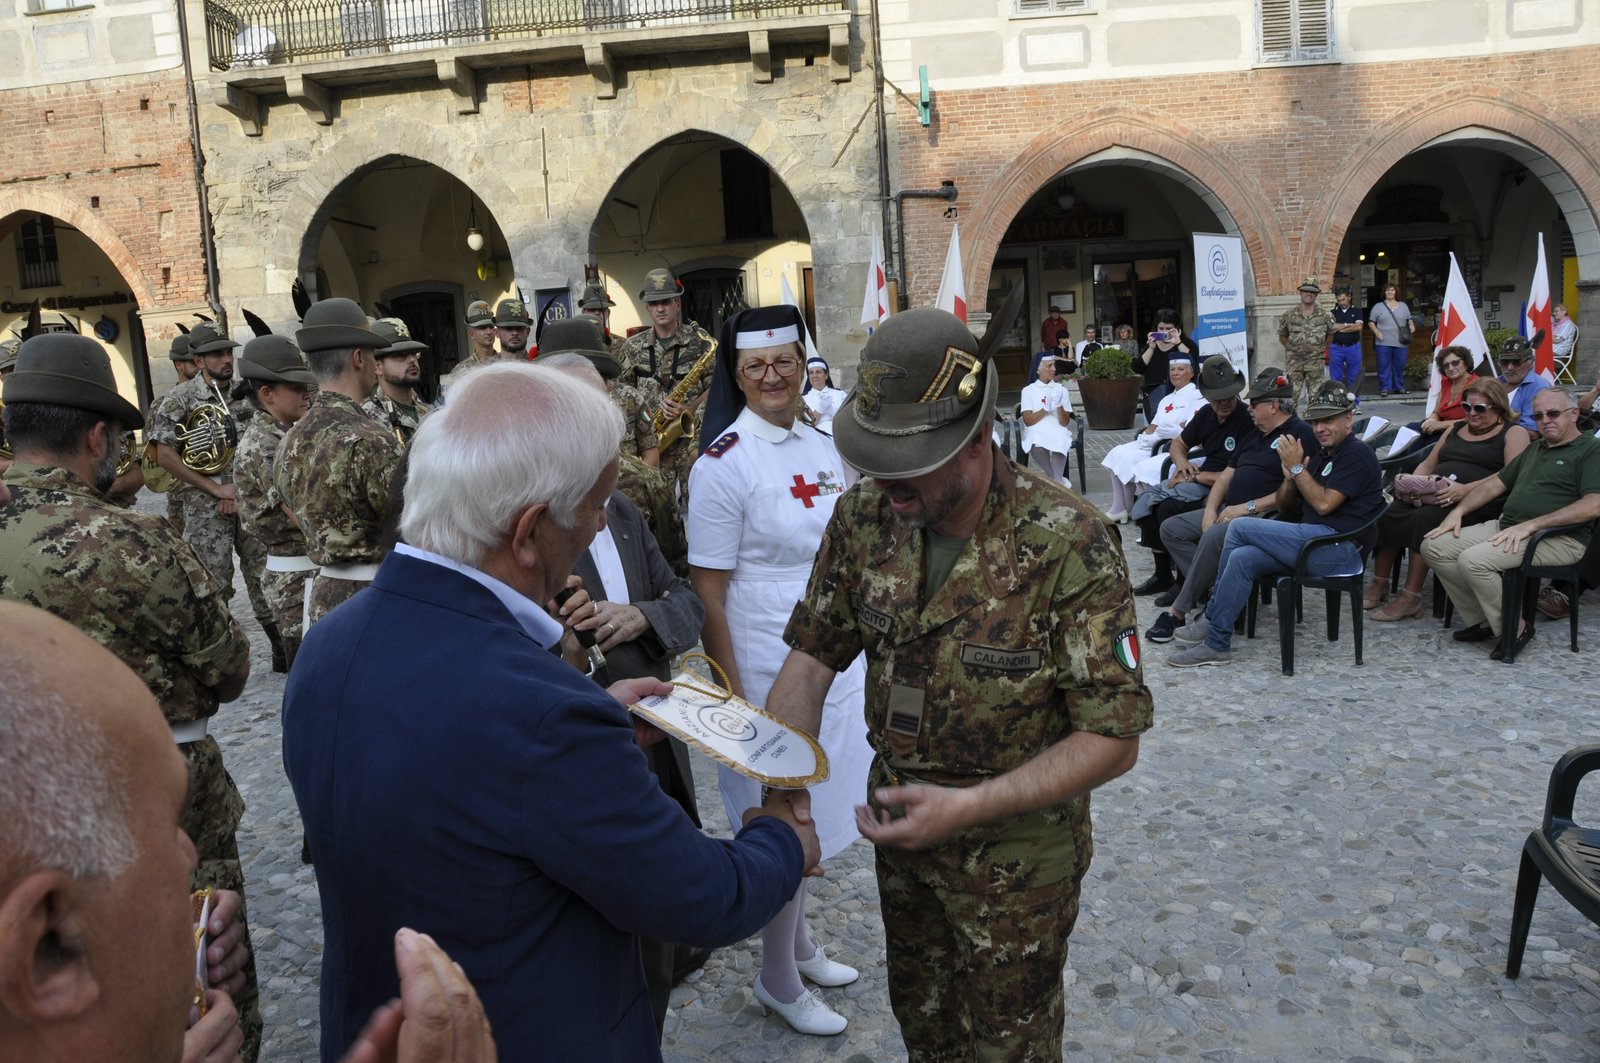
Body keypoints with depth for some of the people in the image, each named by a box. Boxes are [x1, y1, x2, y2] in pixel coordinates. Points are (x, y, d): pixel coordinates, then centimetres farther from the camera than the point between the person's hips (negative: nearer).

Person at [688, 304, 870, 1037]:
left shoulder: (823, 448, 6)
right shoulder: (724, 464, -16)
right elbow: (706, 594, -15)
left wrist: (864, 647, 14)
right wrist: (734, 700, -16)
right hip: (771, 669, -6)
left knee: (812, 818, 19)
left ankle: (799, 943, 40)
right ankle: (778, 980, 27)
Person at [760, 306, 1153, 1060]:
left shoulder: (1066, 543, -27)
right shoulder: (865, 516, -12)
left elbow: (1113, 739, -23)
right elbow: (812, 656, -6)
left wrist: (967, 808, -31)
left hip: (1016, 851, -4)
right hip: (900, 825, 5)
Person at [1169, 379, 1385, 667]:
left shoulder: (1357, 454, -4)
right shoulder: (1321, 454, 23)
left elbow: (1324, 504, -15)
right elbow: (1285, 506, 22)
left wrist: (1297, 467, -8)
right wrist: (1289, 477, 2)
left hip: (1340, 548, -9)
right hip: (1316, 542, 9)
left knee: (1240, 528, -16)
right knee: (1242, 558, -15)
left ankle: (1212, 619, -9)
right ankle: (1215, 644, -16)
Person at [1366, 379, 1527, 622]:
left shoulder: (1513, 433, 7)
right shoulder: (1455, 428, 27)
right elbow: (1428, 464, 28)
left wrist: (1466, 489, -24)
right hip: (1432, 495, 6)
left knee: (1424, 519, -35)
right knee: (1388, 515, -23)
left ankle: (1411, 598, -30)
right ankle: (1379, 584, -15)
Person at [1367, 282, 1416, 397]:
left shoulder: (1403, 306, 15)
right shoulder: (1378, 307, 7)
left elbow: (1409, 319, 20)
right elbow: (1371, 322, 6)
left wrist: (1412, 325, -1)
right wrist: (1377, 332, -9)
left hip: (1400, 343, 2)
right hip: (1383, 342, -2)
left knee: (1399, 366, 6)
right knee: (1384, 366, -4)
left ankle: (1399, 387, 17)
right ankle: (1385, 388, 1)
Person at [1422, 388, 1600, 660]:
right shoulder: (1534, 449, 24)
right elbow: (1495, 483, 27)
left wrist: (1530, 525, -23)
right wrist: (1458, 511, 10)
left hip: (1558, 538, -9)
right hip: (1505, 526, 9)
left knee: (1474, 560, -30)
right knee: (1434, 547, -6)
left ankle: (1514, 628, -10)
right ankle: (1480, 622, 0)